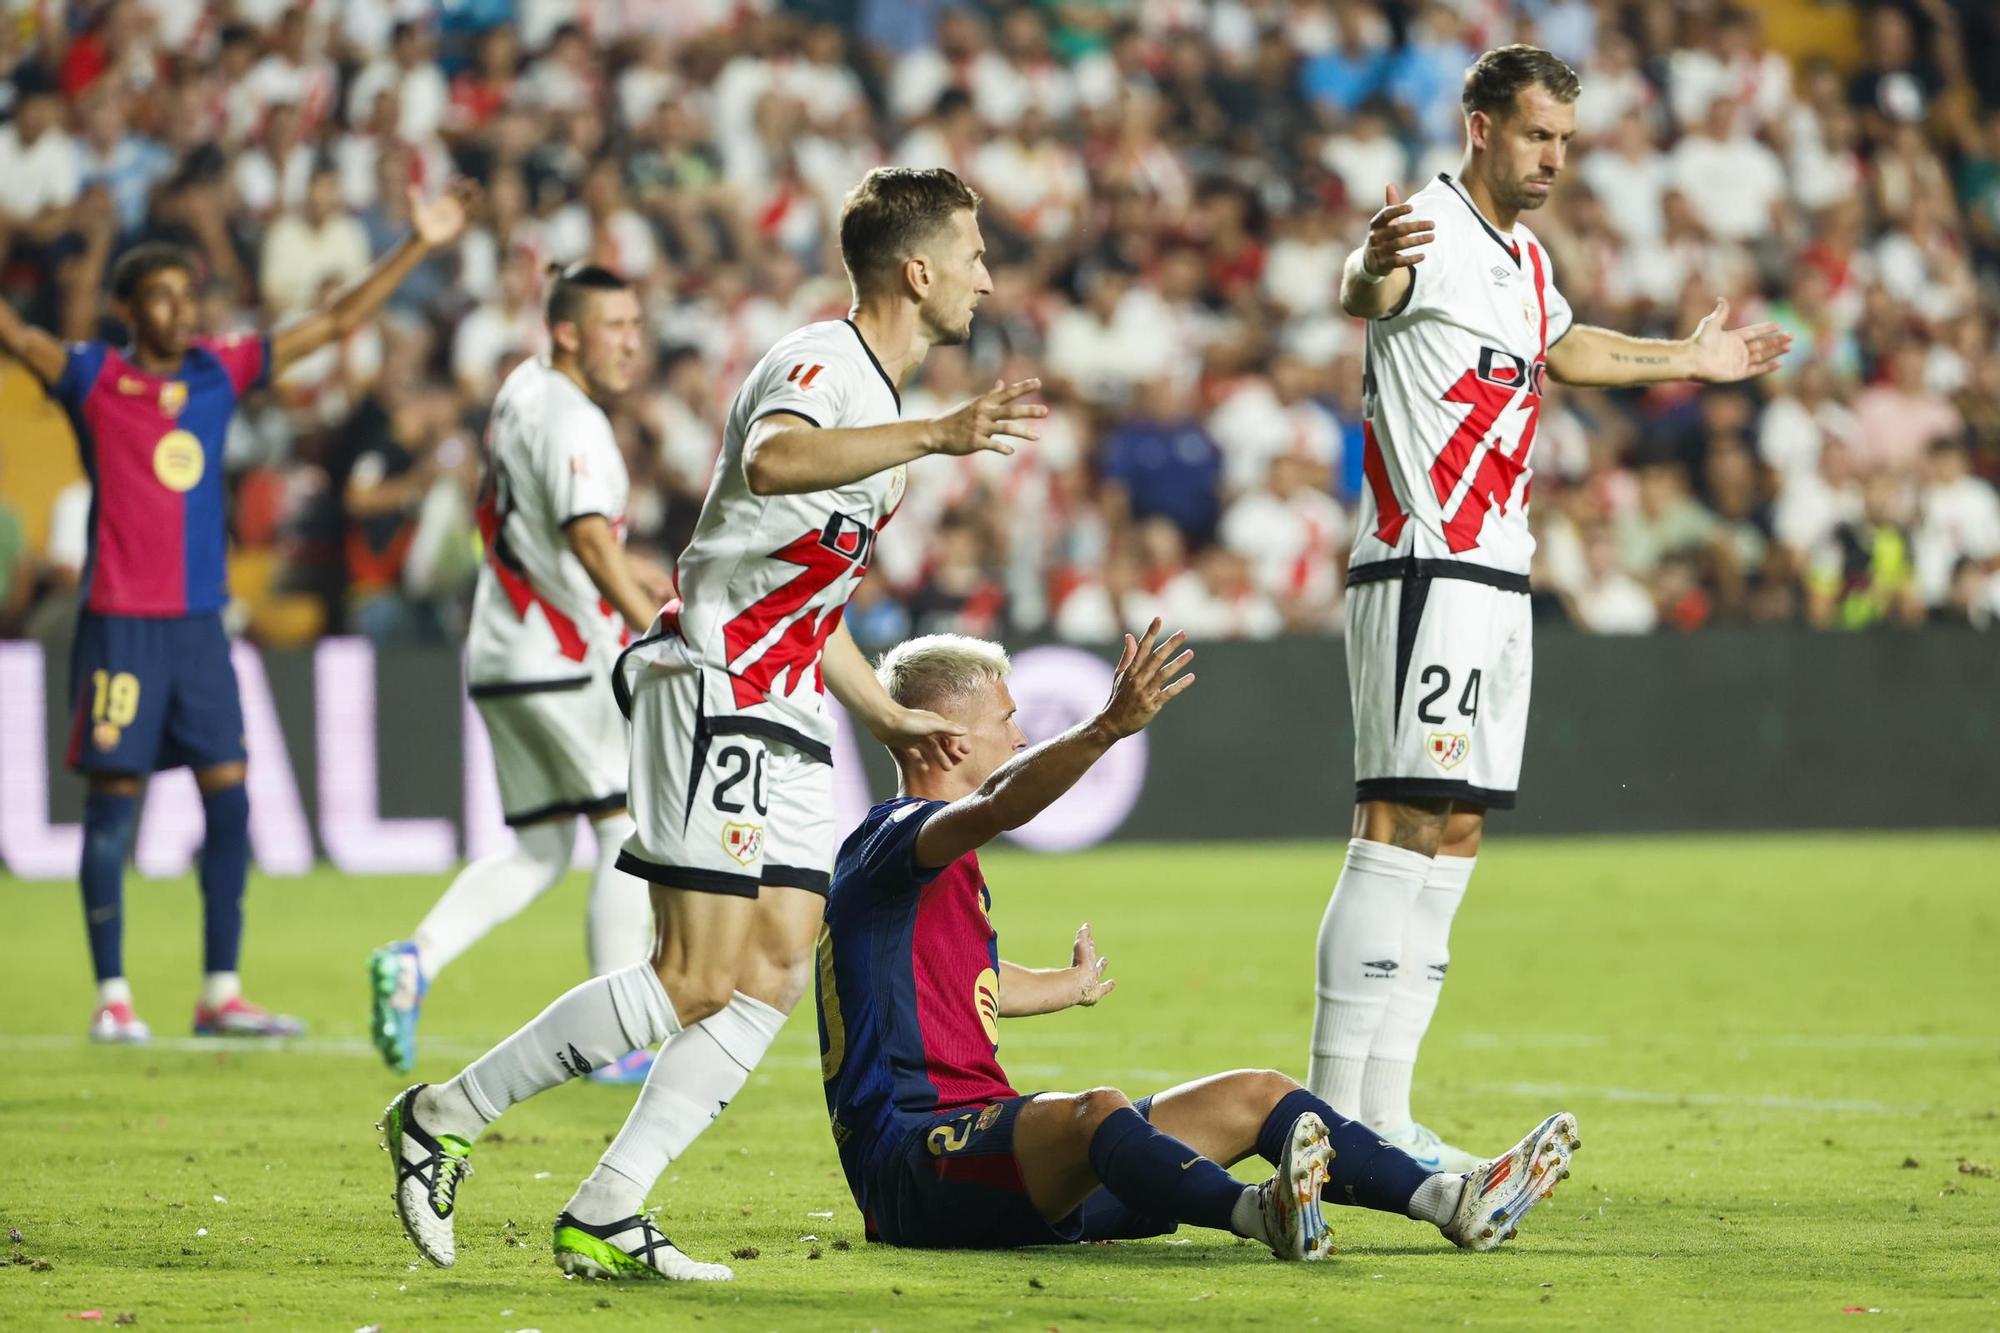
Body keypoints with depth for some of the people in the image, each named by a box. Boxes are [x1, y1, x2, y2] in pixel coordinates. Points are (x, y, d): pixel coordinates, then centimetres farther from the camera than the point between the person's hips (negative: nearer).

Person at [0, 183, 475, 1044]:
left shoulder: (219, 373, 9)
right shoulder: (93, 379, -1)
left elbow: (334, 324, 13)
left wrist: (419, 247, 11)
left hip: (199, 620, 4)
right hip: (119, 624, -4)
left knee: (229, 796, 1)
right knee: (114, 800, -1)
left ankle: (220, 995, 7)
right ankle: (112, 997, 5)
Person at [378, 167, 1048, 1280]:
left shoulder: (881, 400, 20)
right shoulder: (823, 361, -11)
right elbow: (773, 460, -38)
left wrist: (888, 717, 24)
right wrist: (936, 437, -47)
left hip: (786, 715, 10)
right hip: (713, 695, -10)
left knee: (777, 973, 0)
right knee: (697, 982, -13)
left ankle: (604, 1220, 0)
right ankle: (444, 1119, -2)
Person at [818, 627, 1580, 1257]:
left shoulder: (944, 869, 23)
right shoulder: (895, 839, -9)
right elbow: (1001, 806, -33)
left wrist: (1068, 986, 64)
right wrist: (1113, 726, -47)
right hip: (908, 1158, -11)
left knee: (1254, 1096, 5)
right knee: (1097, 1112, -40)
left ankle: (1454, 1201, -11)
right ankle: (1263, 1215, -68)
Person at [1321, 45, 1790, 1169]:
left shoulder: (1527, 261, 18)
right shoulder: (1431, 229, -12)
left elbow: (1563, 351, 41)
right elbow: (1365, 294, -36)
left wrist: (1688, 360, 53)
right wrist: (1372, 271, -60)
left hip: (1498, 583, 10)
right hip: (1426, 572, -10)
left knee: (1454, 839, 8)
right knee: (1402, 831, -14)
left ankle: (1384, 1117, 11)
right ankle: (1333, 1114, -15)